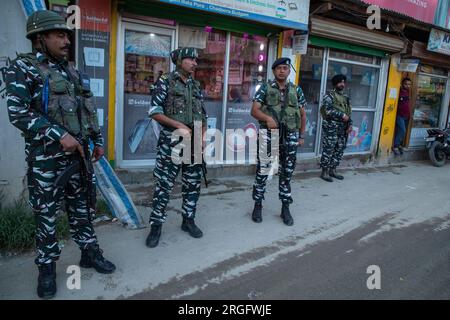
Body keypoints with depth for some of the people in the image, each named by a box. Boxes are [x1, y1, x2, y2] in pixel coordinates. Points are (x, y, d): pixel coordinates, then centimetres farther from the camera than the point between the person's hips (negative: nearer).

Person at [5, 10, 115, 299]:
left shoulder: (72, 72, 13)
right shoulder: (23, 68, -6)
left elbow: (89, 110, 18)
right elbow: (18, 112, -16)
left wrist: (98, 141, 14)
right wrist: (59, 135, -20)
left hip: (78, 152, 6)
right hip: (45, 156, -5)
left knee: (81, 207, 15)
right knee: (46, 214, 6)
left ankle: (90, 253, 29)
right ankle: (47, 267, 22)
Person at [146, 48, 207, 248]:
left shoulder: (196, 86, 15)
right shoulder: (166, 82, -2)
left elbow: (203, 115, 16)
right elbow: (154, 112, -8)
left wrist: (203, 136, 0)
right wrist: (179, 126, -16)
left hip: (194, 143, 6)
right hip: (171, 142, -5)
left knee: (193, 184, 10)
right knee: (164, 185, -1)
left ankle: (188, 220, 26)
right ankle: (156, 225, 11)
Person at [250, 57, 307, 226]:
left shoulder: (296, 90, 10)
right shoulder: (265, 88, 2)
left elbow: (302, 114, 16)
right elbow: (254, 111, -6)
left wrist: (301, 136, 12)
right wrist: (267, 118, -25)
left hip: (290, 137, 3)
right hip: (269, 136, -2)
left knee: (287, 173, 8)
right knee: (262, 171, 2)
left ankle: (285, 208, 20)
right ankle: (258, 205, 17)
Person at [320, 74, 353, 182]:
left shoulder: (345, 98, 18)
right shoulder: (329, 95, -4)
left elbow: (348, 112, 19)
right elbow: (328, 110, -17)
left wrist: (350, 124, 6)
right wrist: (341, 115, -18)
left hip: (342, 128, 8)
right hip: (331, 127, -7)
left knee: (339, 150, 9)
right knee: (328, 150, -6)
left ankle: (332, 170, 20)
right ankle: (324, 172, 1)